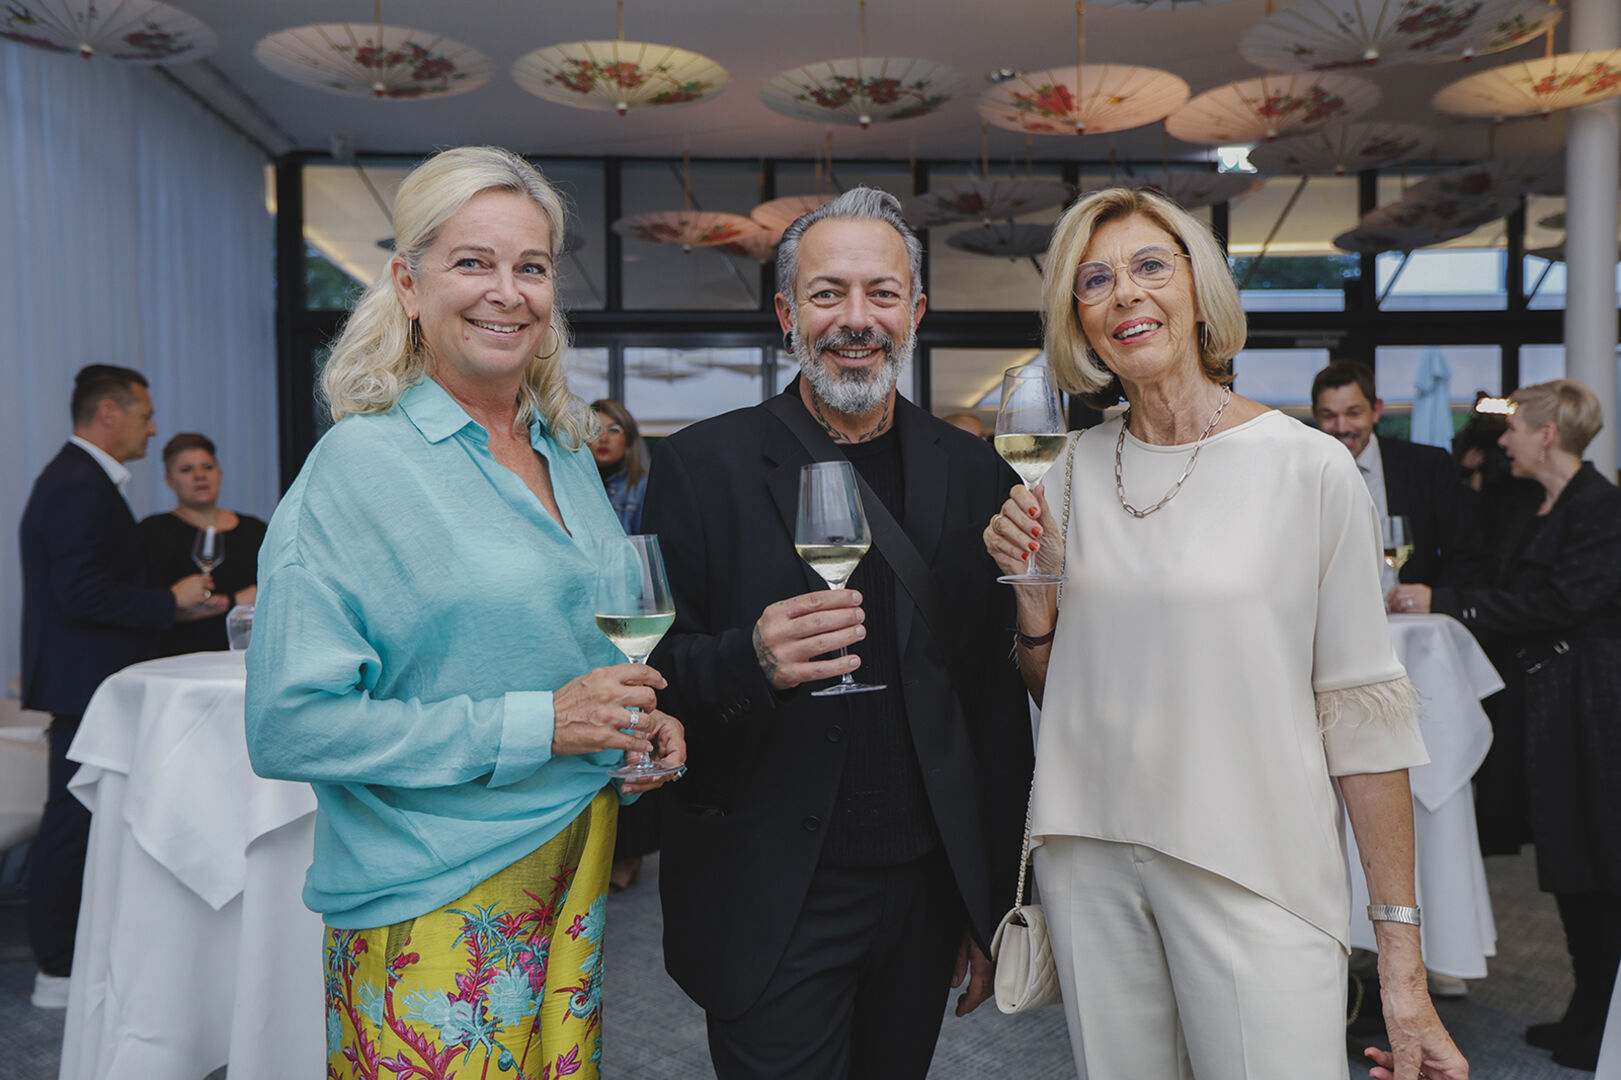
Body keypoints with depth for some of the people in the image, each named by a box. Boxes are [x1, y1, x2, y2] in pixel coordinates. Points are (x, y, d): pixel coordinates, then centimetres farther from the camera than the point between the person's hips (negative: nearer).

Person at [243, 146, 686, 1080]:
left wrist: (641, 720, -1)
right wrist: (531, 724, -22)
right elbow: (290, 724, -18)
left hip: (576, 875, 6)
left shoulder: (569, 453, 7)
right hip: (437, 908, -6)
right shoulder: (360, 464, -14)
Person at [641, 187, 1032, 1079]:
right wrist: (748, 661, -27)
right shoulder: (700, 466, -6)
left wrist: (995, 905, 7)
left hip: (927, 893, 4)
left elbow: (997, 696, 5)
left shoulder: (972, 471, 3)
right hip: (770, 906, -3)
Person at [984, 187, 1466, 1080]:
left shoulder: (1311, 468, -9)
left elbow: (1363, 710, -8)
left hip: (1254, 871, -3)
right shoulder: (1076, 469, 3)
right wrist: (1034, 591, -9)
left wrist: (1401, 950, -8)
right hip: (1090, 853, 4)